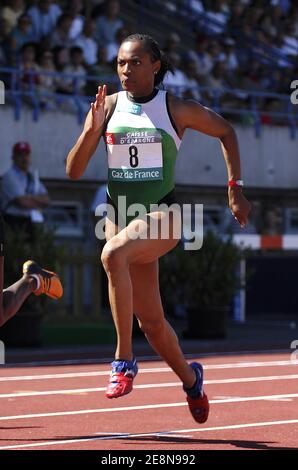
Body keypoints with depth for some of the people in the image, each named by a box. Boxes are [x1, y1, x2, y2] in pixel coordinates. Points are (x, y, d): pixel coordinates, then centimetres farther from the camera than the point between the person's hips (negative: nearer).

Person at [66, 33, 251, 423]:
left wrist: (235, 188, 6)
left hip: (162, 215, -4)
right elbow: (73, 172, -1)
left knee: (113, 254, -36)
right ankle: (190, 378, 38)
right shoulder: (108, 107, 2)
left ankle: (124, 358, -26)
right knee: (150, 322, 9)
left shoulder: (176, 109, -4)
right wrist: (92, 130, -17)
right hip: (120, 214, 4)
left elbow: (225, 131, 12)